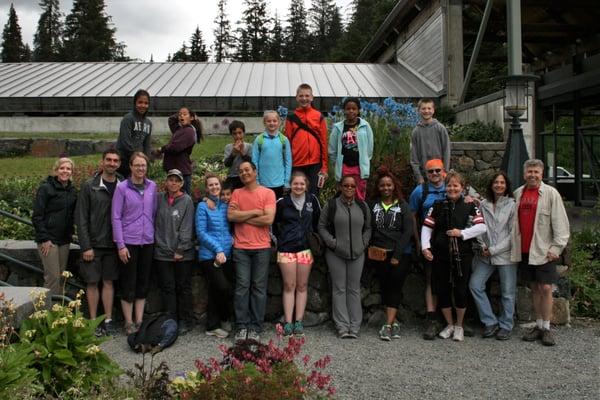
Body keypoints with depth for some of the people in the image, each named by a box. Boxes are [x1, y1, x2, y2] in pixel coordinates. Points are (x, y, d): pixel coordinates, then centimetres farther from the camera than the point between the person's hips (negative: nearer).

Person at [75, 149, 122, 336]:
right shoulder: (89, 186, -4)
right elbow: (81, 218, -6)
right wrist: (85, 246, -11)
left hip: (113, 244, 2)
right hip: (93, 244, -2)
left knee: (109, 281, 9)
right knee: (92, 282, 4)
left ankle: (108, 320, 16)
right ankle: (93, 321, 14)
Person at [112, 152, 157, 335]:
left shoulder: (152, 186, 5)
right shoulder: (122, 187, -6)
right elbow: (116, 217, -7)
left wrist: (154, 235, 8)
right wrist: (120, 245, -11)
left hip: (147, 242, 4)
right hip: (129, 242, -4)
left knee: (143, 283, 10)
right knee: (128, 284, 3)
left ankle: (139, 321, 20)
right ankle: (129, 323, 15)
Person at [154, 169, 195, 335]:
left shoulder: (187, 200, -4)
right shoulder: (159, 198, 6)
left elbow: (186, 228, -7)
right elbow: (154, 222, 10)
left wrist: (180, 250, -10)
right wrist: (157, 243, 1)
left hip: (183, 253, -3)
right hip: (162, 252, 3)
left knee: (183, 288, 6)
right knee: (167, 288, 7)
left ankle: (185, 322, 16)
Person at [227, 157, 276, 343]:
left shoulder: (268, 193, 2)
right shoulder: (237, 193, 10)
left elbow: (268, 218, -11)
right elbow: (231, 216, -5)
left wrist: (242, 216, -6)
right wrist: (255, 212, -7)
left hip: (261, 247, -1)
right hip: (240, 248, 2)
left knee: (259, 287, 2)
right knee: (242, 287, 0)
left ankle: (255, 328, 7)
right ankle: (241, 327, 6)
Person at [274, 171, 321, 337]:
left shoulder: (312, 200, 2)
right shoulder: (282, 202, -3)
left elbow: (318, 221, 15)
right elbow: (272, 222, 9)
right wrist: (279, 238, 5)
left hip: (305, 248, 2)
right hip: (286, 249, -2)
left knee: (302, 286, 5)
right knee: (289, 286, 0)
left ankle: (299, 322, 10)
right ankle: (288, 323, 2)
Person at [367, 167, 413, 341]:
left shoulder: (403, 206, 1)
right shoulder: (373, 205, 6)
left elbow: (407, 231, -4)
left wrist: (397, 255, -11)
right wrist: (371, 250, -6)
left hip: (400, 254, -2)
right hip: (378, 254, 2)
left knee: (394, 287, -6)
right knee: (385, 287, 6)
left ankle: (388, 325, -7)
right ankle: (394, 323, 15)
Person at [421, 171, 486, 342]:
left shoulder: (469, 206, 2)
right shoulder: (438, 206, 8)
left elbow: (482, 227, -6)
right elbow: (427, 227, 6)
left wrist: (462, 233, -16)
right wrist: (425, 246, -6)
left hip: (462, 255, -2)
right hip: (440, 255, 2)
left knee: (460, 290, 2)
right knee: (442, 290, 5)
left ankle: (459, 326, 22)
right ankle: (449, 324, 25)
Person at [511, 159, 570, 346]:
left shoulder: (551, 193, -4)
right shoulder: (517, 194, 10)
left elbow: (560, 222, -8)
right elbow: (514, 221, 14)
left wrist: (556, 247, -13)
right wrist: (514, 245, 5)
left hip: (544, 250, -4)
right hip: (524, 250, 4)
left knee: (545, 288, -3)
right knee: (534, 288, 11)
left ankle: (546, 328, 7)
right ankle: (538, 325, 19)